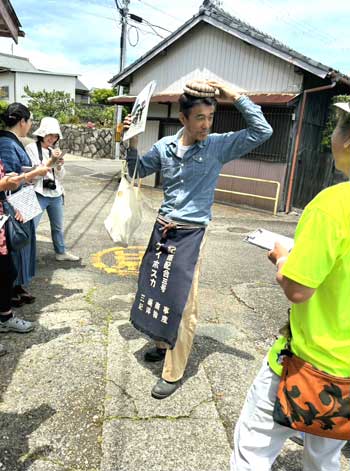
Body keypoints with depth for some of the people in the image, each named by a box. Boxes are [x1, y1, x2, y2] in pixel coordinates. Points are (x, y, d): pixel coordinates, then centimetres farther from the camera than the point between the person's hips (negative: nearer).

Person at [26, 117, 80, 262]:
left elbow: (60, 176, 12)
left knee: (58, 227, 17)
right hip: (39, 195, -6)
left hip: (56, 195, 6)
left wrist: (59, 166, -8)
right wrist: (50, 161, -16)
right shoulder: (31, 148, -5)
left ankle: (61, 252, 32)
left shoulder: (54, 150, 13)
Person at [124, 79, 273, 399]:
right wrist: (132, 142, 0)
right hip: (163, 228, 5)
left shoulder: (219, 145, -7)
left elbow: (262, 131, -15)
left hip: (191, 234, -4)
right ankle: (164, 344, 42)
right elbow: (137, 172, 15)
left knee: (182, 303, -1)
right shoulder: (165, 146, 1)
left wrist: (235, 96, -16)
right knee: (157, 289, 17)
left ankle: (174, 373, 15)